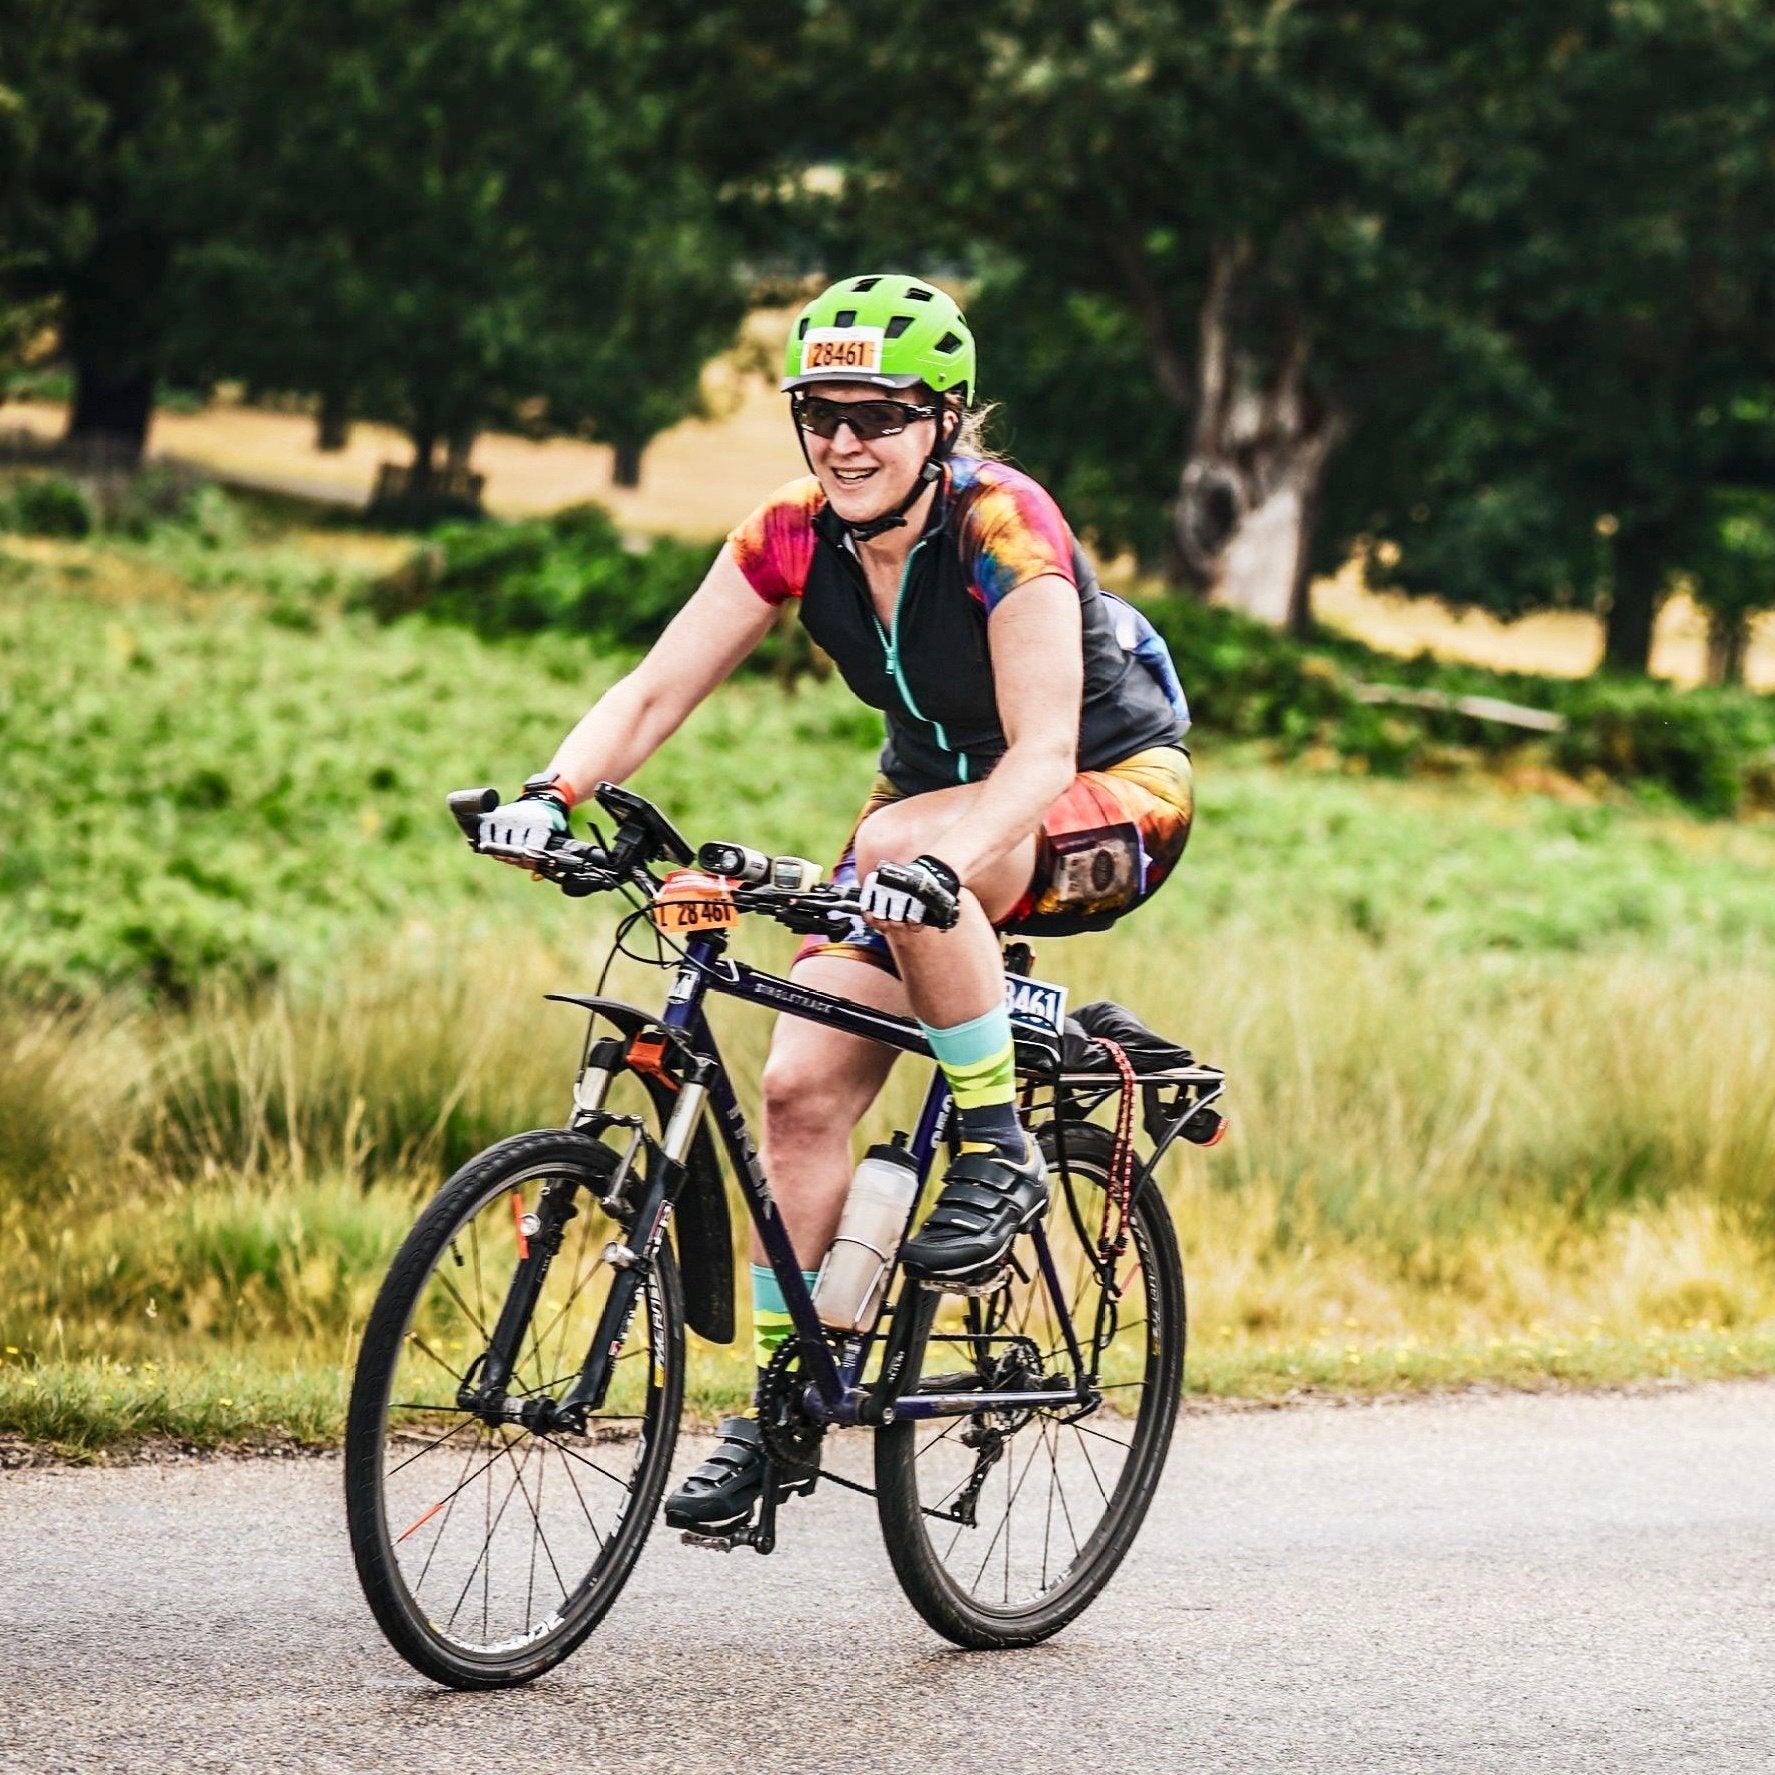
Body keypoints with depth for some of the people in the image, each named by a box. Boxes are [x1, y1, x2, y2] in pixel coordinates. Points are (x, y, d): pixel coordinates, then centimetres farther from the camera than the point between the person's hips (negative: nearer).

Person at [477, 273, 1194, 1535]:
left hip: (1110, 799, -6)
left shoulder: (1004, 528, -28)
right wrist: (555, 792, -32)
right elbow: (656, 690, -14)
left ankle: (1000, 1153, -19)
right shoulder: (795, 538, -12)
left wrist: (939, 858, -53)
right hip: (937, 790, 6)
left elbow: (1043, 746, -35)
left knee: (902, 846, -37)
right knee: (805, 1083, -11)